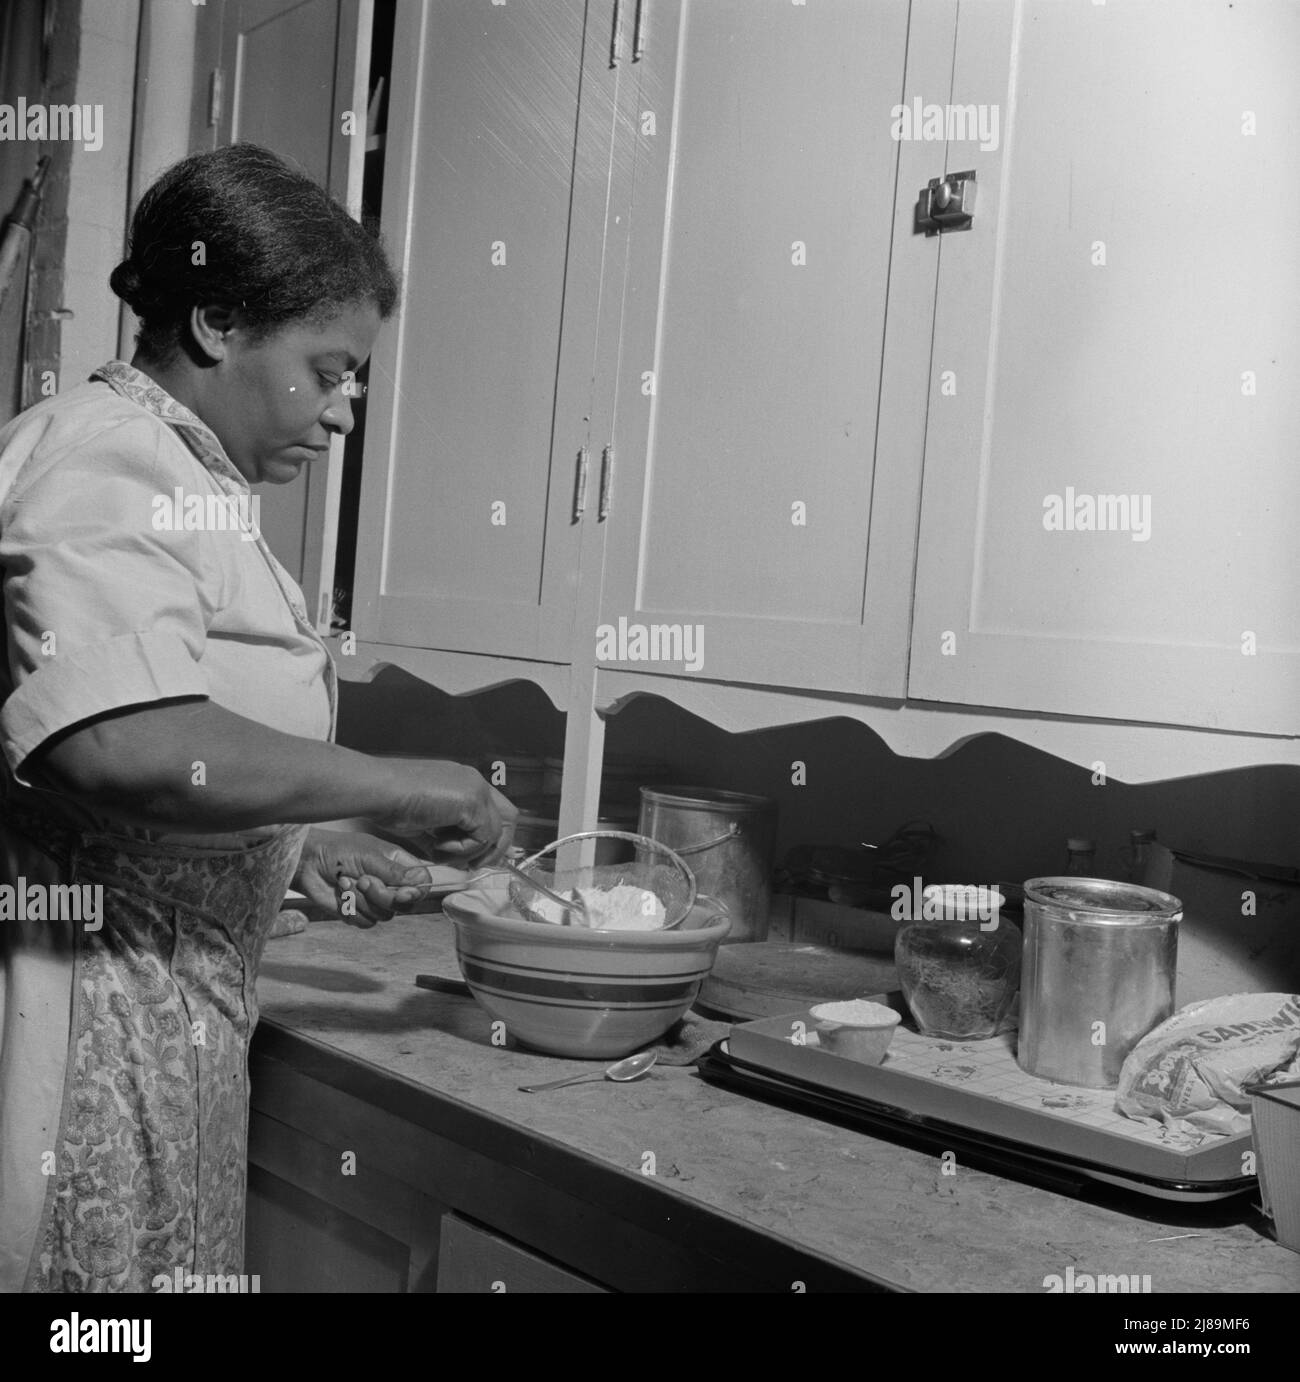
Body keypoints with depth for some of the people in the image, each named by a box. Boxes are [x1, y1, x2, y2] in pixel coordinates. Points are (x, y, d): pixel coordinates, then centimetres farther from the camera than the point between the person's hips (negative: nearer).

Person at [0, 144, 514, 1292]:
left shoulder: (177, 471, 17)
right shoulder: (105, 465, -15)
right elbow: (121, 747, -31)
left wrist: (304, 853, 9)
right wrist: (395, 787, -21)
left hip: (171, 1014, 10)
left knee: (179, 1262, 15)